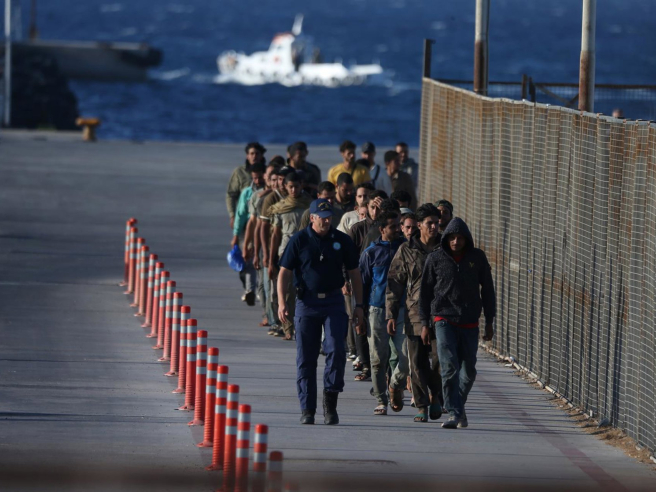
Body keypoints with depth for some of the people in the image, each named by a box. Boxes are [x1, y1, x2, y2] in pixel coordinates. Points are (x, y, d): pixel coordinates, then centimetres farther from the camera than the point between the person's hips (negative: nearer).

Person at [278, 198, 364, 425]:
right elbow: (284, 273, 1)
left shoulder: (342, 241, 4)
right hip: (307, 302, -1)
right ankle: (307, 409, 8)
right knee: (306, 358, 2)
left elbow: (354, 273, 11)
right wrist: (282, 303, -9)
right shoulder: (299, 241, -1)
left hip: (333, 302, 1)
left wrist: (359, 305, 7)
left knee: (336, 350, -13)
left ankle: (330, 401, -2)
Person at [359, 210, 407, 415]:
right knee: (378, 359, 1)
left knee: (407, 355, -11)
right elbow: (362, 283, 8)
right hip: (378, 310, -1)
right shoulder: (371, 253, 4)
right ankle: (381, 401, 11)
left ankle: (396, 384, 17)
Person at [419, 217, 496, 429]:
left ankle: (458, 405, 30)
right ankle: (454, 413, -14)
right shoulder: (436, 259, -1)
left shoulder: (477, 258, 3)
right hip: (444, 319, -2)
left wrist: (489, 322, 8)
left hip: (469, 323, 2)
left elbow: (487, 290, 10)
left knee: (468, 371, 8)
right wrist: (425, 323, 3)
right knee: (449, 367, -14)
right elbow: (425, 292, 6)